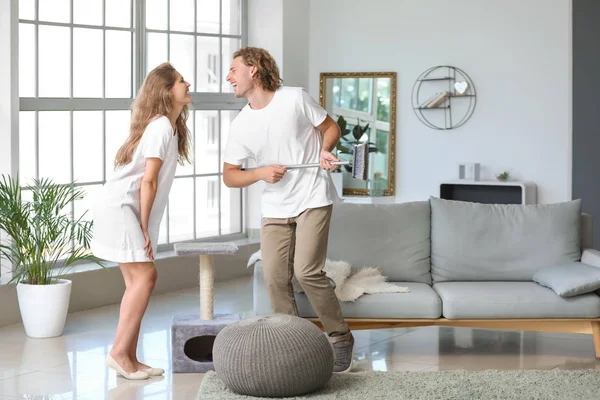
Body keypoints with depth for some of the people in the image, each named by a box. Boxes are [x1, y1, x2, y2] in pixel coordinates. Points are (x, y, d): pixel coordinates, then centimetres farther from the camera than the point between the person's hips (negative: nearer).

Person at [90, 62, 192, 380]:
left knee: (137, 282, 6)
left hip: (126, 210, 10)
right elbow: (148, 181, -18)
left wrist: (144, 227, 14)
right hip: (117, 207, -10)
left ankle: (129, 358, 7)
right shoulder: (162, 127, -15)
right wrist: (145, 227, -14)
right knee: (144, 277, -13)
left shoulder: (168, 126, 15)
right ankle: (119, 352, -11)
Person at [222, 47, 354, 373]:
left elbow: (330, 127, 5)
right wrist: (260, 173, -13)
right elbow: (229, 176, 5)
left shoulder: (295, 98, -7)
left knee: (307, 271, -15)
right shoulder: (240, 125, 2)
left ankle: (340, 337, 1)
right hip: (275, 208, 4)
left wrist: (325, 149, -15)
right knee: (275, 277, -3)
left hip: (313, 199, -4)